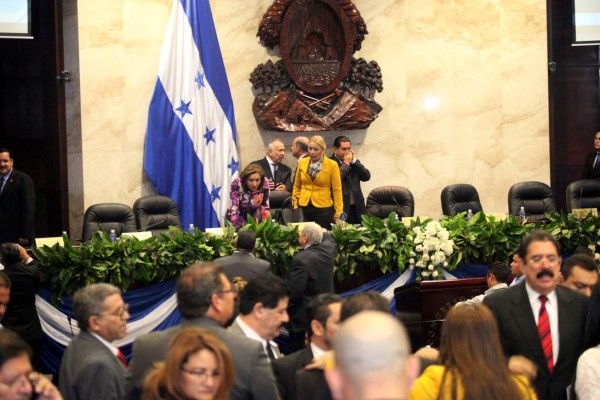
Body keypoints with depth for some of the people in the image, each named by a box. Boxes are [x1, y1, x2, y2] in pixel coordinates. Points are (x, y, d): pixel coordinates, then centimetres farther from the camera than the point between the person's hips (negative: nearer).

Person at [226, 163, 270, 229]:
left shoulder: (265, 183, -19)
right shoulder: (237, 184, -26)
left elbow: (265, 206, -9)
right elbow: (234, 207, -29)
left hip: (254, 218, 2)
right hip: (239, 217, -2)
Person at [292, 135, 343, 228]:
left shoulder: (332, 165, -5)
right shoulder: (302, 162, 5)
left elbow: (337, 190, -4)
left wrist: (338, 214, -7)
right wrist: (295, 204, 7)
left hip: (323, 209, -3)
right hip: (304, 208, 3)